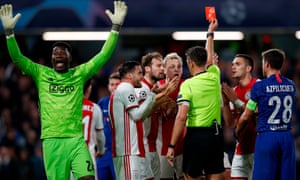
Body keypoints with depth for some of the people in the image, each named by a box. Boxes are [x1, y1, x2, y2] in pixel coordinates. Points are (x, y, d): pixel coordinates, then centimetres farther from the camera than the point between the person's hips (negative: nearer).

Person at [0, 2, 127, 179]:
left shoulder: (79, 74, 10)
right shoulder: (41, 74, 9)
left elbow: (104, 56, 4)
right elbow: (17, 58, -1)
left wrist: (116, 28, -5)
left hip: (76, 139, 0)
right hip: (51, 140, 0)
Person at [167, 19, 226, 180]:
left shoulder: (187, 85, -8)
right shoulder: (214, 76, 6)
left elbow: (181, 117, -14)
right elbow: (209, 57, 29)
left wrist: (172, 146, -12)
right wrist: (211, 32, 46)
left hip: (196, 134, -5)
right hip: (216, 133, 5)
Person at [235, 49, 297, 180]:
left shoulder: (259, 86, -7)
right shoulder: (291, 85, 7)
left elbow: (246, 117, 1)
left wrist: (237, 133, 20)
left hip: (266, 137, -4)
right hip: (287, 137, 4)